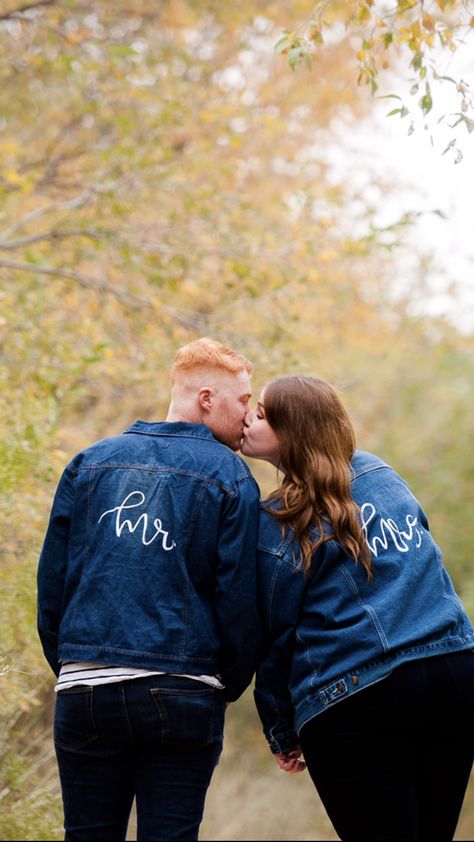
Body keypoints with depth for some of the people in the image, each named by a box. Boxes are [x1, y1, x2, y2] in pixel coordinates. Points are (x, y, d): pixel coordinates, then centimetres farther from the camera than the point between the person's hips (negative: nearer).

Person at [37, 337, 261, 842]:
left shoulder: (90, 463, 10)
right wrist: (230, 687, 11)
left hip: (84, 690, 3)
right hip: (182, 697, -3)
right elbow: (239, 598, -3)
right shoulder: (230, 477, 0)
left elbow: (51, 579, 11)